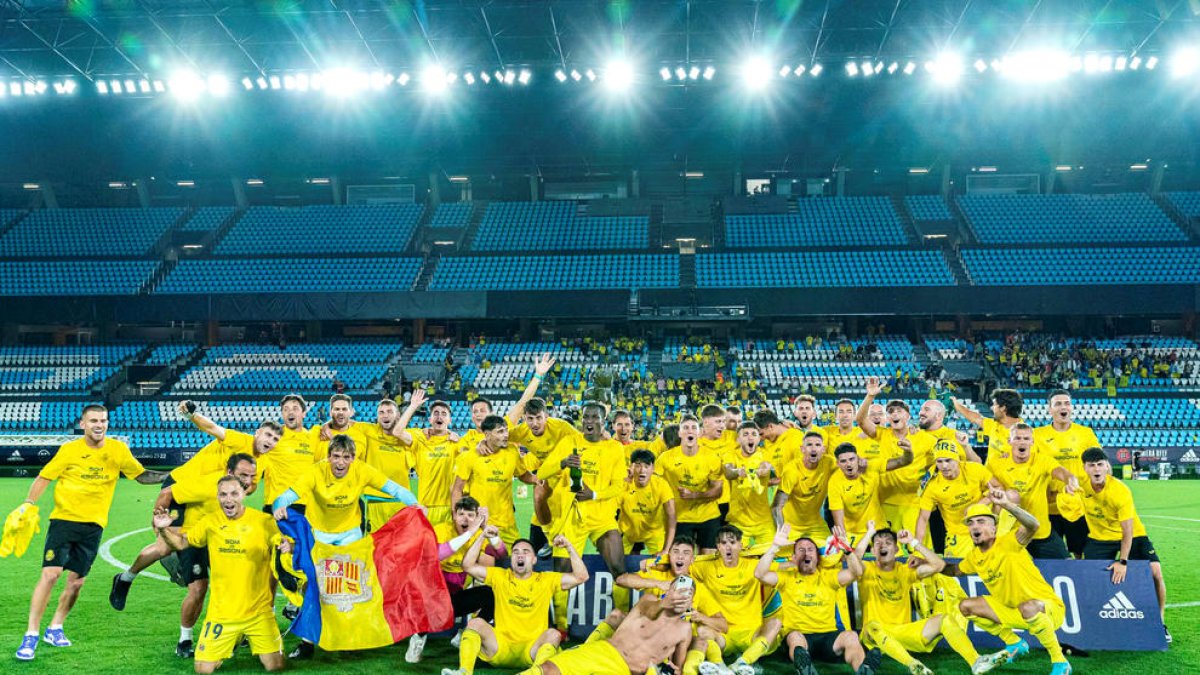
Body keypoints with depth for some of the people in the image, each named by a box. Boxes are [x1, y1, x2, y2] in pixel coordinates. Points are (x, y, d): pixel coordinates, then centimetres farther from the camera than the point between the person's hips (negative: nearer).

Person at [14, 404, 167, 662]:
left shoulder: (118, 450, 1)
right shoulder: (69, 450, -5)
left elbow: (142, 475, 7)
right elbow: (44, 477, 1)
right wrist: (28, 503, -11)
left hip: (93, 525, 3)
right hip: (64, 519, -2)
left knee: (77, 580, 7)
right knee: (50, 573, -12)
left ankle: (55, 629, 26)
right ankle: (31, 635, -1)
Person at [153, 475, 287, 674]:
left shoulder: (264, 521, -9)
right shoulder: (210, 522, -2)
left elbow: (284, 546, -5)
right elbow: (181, 542, 8)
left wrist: (286, 547, -29)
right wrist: (163, 529, -11)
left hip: (258, 612, -2)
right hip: (221, 612, 2)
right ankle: (232, 643, 29)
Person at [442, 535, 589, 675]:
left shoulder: (546, 580, 11)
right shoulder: (500, 576, 13)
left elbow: (581, 577, 3)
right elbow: (468, 566, 4)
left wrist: (569, 547, -6)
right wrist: (482, 537, -4)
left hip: (532, 650, -1)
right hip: (500, 647, 1)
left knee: (553, 634, -30)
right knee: (475, 623, -23)